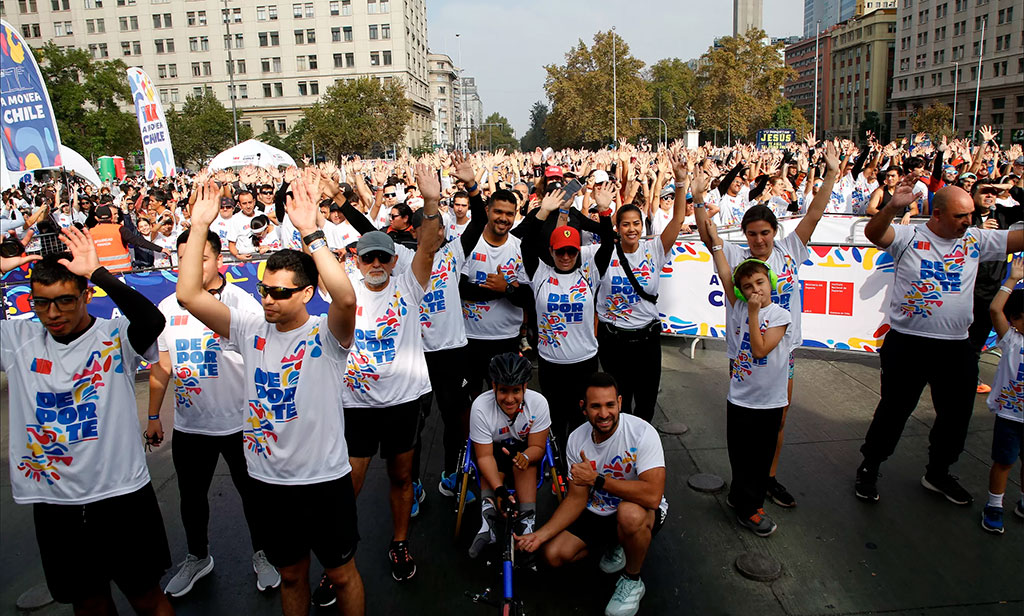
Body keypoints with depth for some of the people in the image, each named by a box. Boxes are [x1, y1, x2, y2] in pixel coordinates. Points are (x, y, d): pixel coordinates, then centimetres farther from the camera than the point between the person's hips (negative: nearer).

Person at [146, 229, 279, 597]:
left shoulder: (243, 303, -10)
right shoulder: (168, 308, 2)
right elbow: (162, 365, 10)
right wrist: (153, 416, 12)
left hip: (240, 422, -3)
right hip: (188, 425, 4)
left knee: (252, 492, 12)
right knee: (191, 496, 19)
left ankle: (262, 554, 35)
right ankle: (197, 557, 43)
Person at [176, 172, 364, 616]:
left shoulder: (326, 335, -14)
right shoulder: (251, 331, -2)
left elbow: (346, 298, -37)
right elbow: (189, 295, -9)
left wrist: (311, 232, -36)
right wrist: (199, 225, -15)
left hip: (324, 480, -4)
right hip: (268, 481, 4)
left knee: (342, 573, 16)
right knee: (291, 575, 24)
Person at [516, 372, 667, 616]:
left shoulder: (642, 433, -27)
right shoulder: (577, 439, -10)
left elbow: (653, 495, -37)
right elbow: (577, 498, -5)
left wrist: (597, 479, -33)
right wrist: (540, 535, -17)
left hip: (643, 512, -4)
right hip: (597, 512, 5)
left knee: (629, 513, -39)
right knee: (553, 554, -11)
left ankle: (632, 580, -7)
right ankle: (615, 545, 15)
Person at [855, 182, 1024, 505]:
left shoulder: (976, 239, 6)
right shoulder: (909, 236, -8)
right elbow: (872, 233, -25)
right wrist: (893, 207, -44)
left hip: (956, 347, 5)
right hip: (907, 344, -5)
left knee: (956, 413, 16)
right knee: (893, 409, 6)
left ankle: (938, 473, 38)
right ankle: (869, 469, 24)